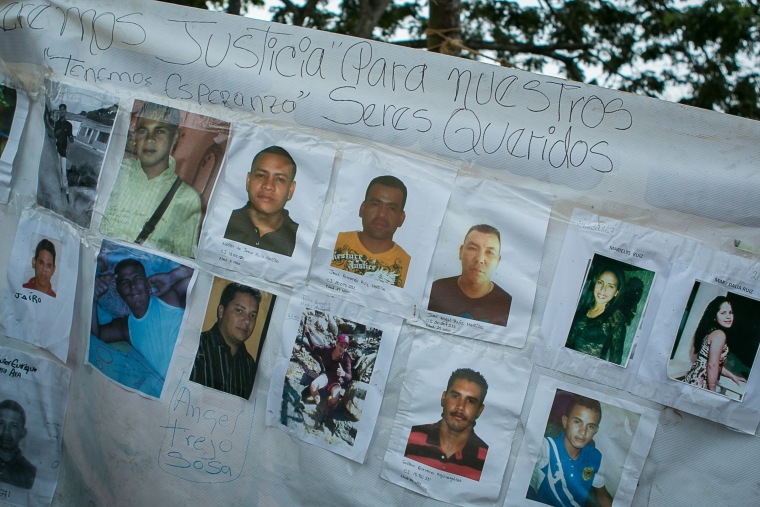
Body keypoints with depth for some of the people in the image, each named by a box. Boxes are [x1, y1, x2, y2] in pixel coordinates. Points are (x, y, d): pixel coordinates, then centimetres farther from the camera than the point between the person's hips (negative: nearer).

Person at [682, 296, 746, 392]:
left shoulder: (710, 331, 13)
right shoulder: (719, 334, -13)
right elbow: (712, 365, -18)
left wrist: (732, 376, 25)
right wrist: (712, 391, -16)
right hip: (700, 383, -9)